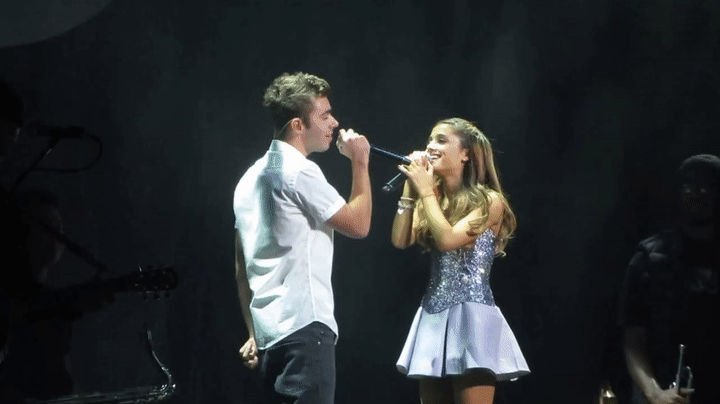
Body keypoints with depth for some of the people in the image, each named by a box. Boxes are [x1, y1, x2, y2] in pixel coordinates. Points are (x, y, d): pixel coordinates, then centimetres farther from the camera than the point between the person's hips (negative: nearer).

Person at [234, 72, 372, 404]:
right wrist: (360, 163, 3)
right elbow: (358, 225, -5)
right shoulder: (299, 172, -11)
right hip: (303, 327, -10)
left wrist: (254, 333, 20)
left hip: (271, 331, 10)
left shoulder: (253, 177, 17)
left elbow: (241, 267, 19)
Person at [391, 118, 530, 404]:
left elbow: (448, 239, -18)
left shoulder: (489, 201, -5)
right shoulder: (434, 199, 13)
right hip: (433, 317, 7)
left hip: (470, 316, -7)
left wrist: (425, 191, -8)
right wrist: (410, 189, 2)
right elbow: (401, 240, 3)